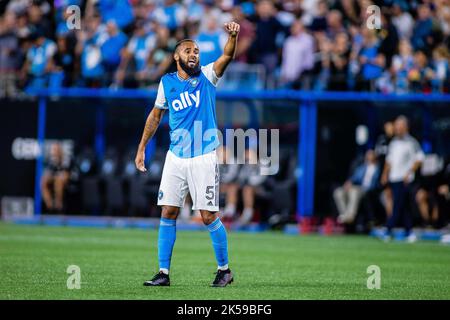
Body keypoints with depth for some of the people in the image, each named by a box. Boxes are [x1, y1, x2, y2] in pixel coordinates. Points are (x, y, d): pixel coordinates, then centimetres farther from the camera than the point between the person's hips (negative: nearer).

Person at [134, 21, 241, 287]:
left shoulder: (207, 76, -2)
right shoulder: (167, 82, 6)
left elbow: (227, 56, -19)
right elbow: (156, 115, 18)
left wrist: (233, 36, -39)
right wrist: (142, 148, 17)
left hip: (204, 158, -3)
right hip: (176, 157, 3)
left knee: (209, 216, -4)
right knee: (168, 213, 0)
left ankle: (224, 269, 12)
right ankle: (164, 273, 6)